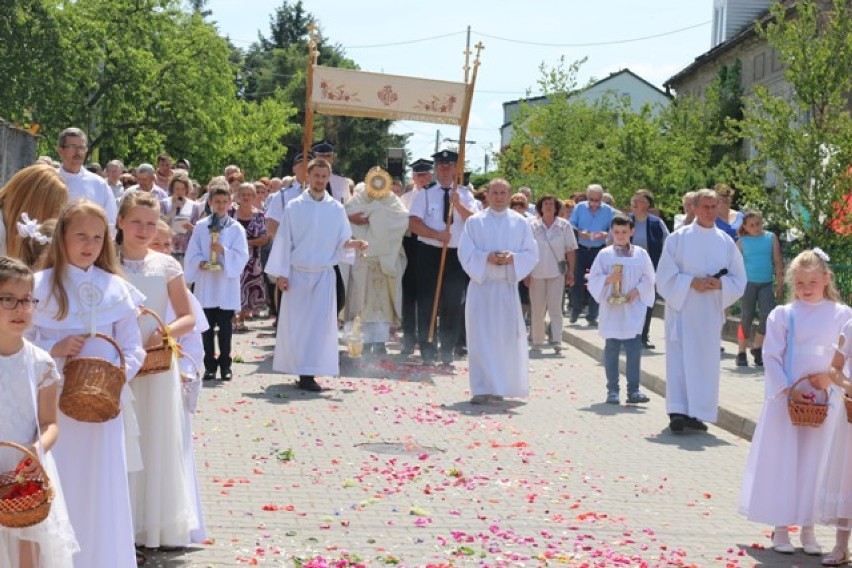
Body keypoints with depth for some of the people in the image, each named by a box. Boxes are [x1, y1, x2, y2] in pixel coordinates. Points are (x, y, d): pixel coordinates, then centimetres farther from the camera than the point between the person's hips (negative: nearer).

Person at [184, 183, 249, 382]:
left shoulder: (236, 228, 0)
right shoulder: (201, 226, 4)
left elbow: (242, 256, -4)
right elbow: (192, 253, 3)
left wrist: (224, 251, -18)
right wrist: (200, 262, -15)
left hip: (227, 285, -1)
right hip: (206, 284, 1)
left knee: (225, 327, 4)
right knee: (207, 327, 5)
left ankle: (225, 365, 13)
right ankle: (210, 365, 13)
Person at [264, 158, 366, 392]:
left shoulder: (336, 209, 5)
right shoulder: (294, 207, 1)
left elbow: (341, 241, 6)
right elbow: (284, 240, 0)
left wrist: (353, 244, -17)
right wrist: (281, 273, -5)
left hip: (324, 275, 1)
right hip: (297, 273, -1)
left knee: (319, 324, -3)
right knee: (295, 323, 0)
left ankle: (309, 374, -1)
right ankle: (301, 370, 8)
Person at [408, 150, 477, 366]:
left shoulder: (464, 195, 8)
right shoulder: (425, 194, 3)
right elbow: (413, 223, -6)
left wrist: (458, 204, -20)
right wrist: (437, 235, -17)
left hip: (456, 254, 2)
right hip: (429, 253, -1)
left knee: (454, 304, 3)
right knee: (427, 302, 0)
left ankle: (447, 351, 13)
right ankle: (428, 351, 8)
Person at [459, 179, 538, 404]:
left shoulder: (520, 222, 8)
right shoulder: (474, 221, 5)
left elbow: (531, 253, 5)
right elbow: (465, 252, -1)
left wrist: (512, 258, -14)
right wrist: (487, 258, -17)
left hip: (507, 286, 1)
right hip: (481, 285, -1)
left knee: (506, 337, 3)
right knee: (481, 337, -6)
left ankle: (502, 385, 17)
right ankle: (482, 388, -5)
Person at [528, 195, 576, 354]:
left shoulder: (564, 226, 1)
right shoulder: (533, 226, 1)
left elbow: (570, 250, 2)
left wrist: (571, 272, -2)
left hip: (556, 272, -1)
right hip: (536, 273, 1)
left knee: (555, 308, -5)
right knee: (537, 308, 7)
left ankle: (556, 341, -7)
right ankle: (537, 340, 17)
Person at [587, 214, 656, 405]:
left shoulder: (641, 254, 6)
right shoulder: (604, 255, 3)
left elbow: (648, 279, 6)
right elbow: (593, 279, 1)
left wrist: (637, 291, -11)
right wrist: (608, 279, -16)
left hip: (633, 309, 0)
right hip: (611, 309, 0)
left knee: (634, 349, -3)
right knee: (611, 349, 3)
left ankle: (633, 390, 1)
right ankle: (612, 390, 9)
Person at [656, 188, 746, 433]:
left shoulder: (726, 242, 8)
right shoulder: (678, 238, 0)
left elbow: (739, 280, 8)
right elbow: (665, 275, -3)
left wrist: (720, 284, -11)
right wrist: (691, 282, -17)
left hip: (711, 312, 3)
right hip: (682, 309, -3)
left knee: (705, 360, 3)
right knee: (680, 358, -7)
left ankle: (697, 412, 10)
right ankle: (678, 411, -8)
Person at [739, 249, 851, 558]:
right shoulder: (783, 315, -2)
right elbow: (771, 357, -4)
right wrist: (788, 390, -13)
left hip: (826, 402, 1)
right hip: (786, 399, -1)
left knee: (816, 463, 7)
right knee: (782, 462, 3)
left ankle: (808, 528, 18)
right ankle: (780, 528, 14)